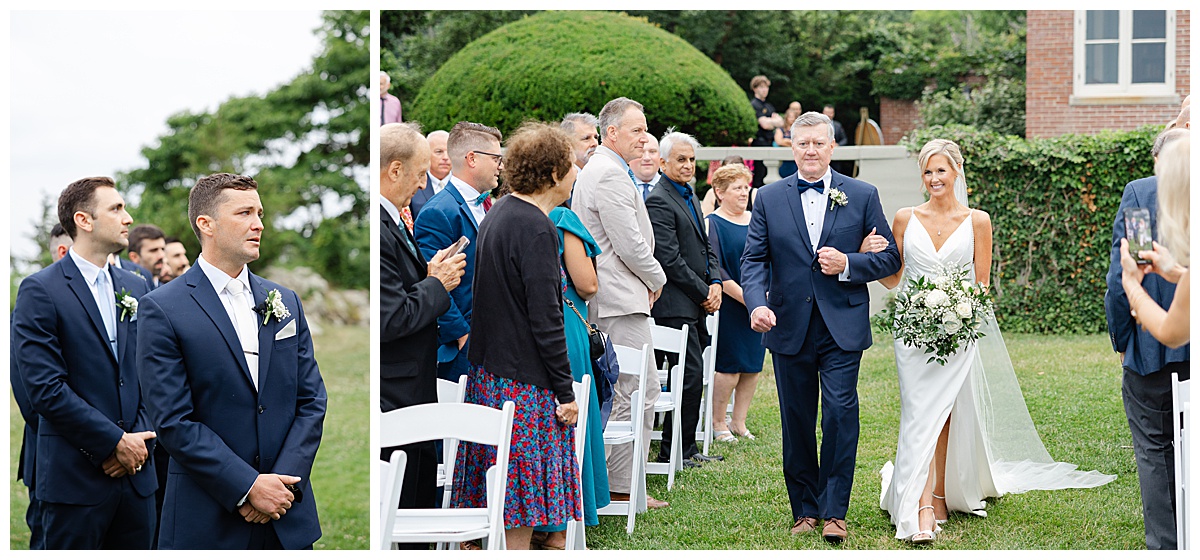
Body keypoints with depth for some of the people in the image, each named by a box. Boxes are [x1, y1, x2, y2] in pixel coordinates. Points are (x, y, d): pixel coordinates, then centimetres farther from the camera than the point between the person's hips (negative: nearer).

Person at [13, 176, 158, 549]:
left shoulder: (135, 289, 13)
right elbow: (45, 388, -14)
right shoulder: (39, 291, -7)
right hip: (76, 476, -5)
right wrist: (115, 442, -13)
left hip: (137, 474, 5)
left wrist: (140, 441, -4)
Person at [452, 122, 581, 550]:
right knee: (519, 517, -3)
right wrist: (565, 391, -13)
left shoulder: (499, 214, 12)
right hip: (524, 381, -9)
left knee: (490, 505, 14)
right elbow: (545, 319, -19)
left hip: (488, 371, 9)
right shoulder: (536, 229, -17)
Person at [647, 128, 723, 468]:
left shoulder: (690, 196, 18)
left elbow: (706, 246, 21)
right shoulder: (659, 201, -12)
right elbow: (670, 259, -17)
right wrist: (703, 292, -11)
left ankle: (685, 449, 17)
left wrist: (715, 282, 4)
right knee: (690, 375, -9)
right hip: (675, 305, -9)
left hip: (696, 304, 9)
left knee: (690, 376, 11)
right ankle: (675, 452, -2)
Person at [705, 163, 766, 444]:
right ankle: (718, 424, 7)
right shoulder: (713, 223, -6)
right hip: (729, 305, -6)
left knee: (753, 366, 7)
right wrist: (744, 296, -18)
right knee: (730, 367, -6)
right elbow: (714, 269, -13)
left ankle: (739, 423, 17)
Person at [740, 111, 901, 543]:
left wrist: (848, 264, -13)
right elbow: (754, 259, 2)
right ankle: (805, 509, 18)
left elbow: (890, 258, 5)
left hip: (842, 327, -2)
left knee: (840, 414, -10)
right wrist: (757, 304, -16)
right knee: (796, 423, 8)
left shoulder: (862, 196, 4)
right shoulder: (769, 199, 6)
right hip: (789, 327, 2)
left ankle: (834, 511, -2)